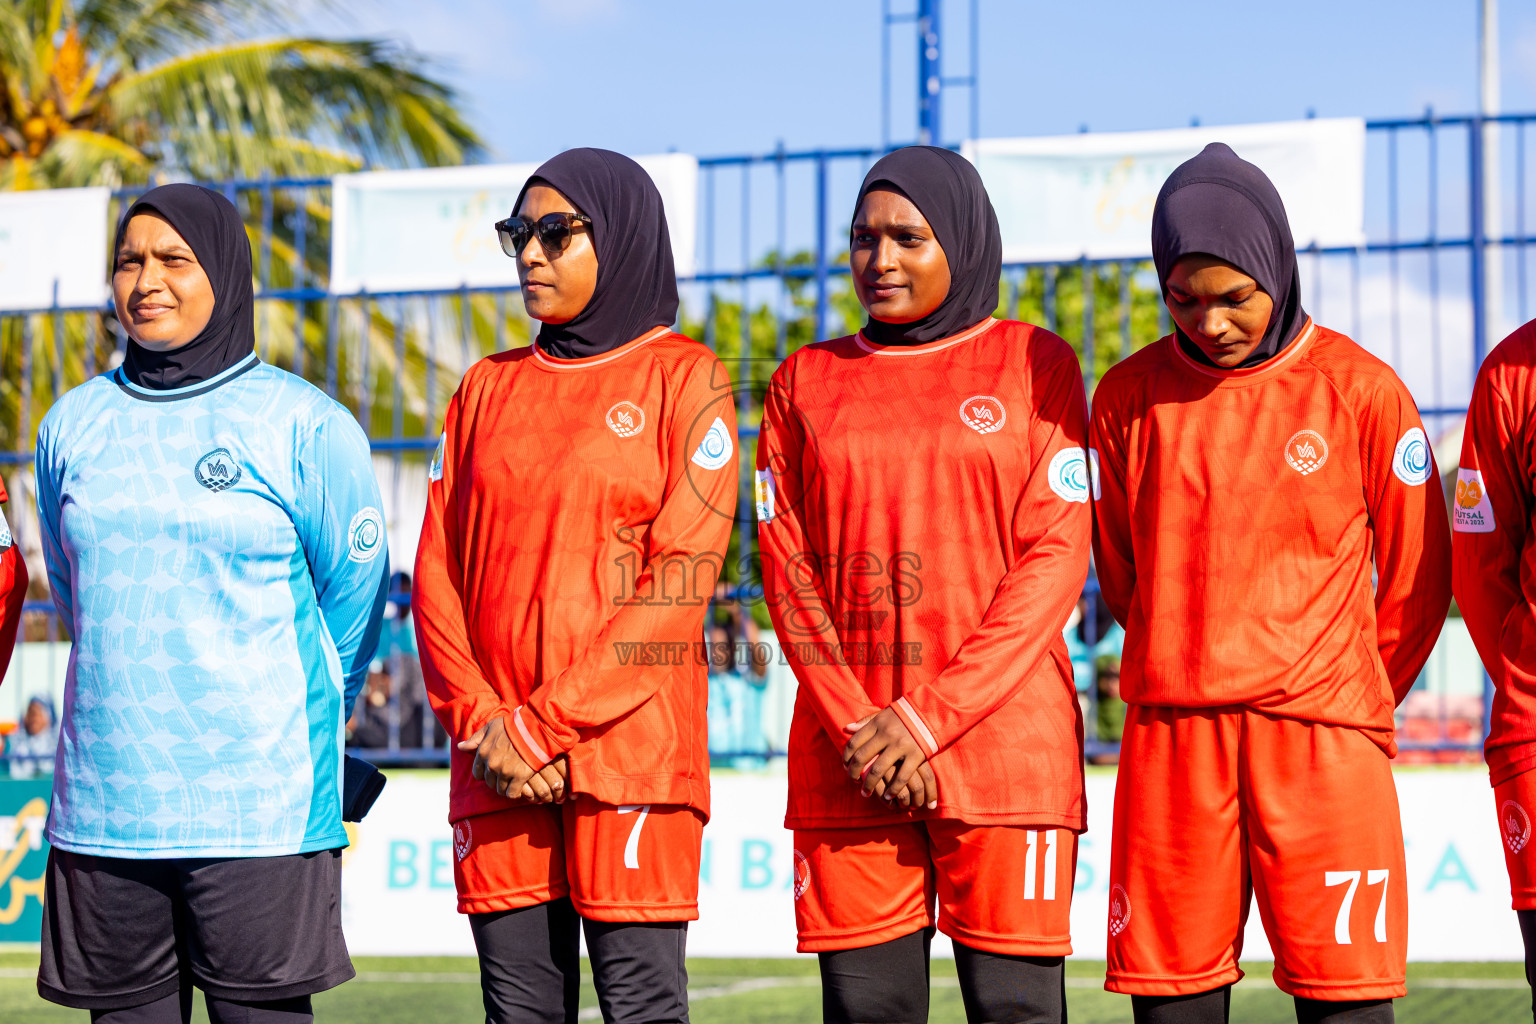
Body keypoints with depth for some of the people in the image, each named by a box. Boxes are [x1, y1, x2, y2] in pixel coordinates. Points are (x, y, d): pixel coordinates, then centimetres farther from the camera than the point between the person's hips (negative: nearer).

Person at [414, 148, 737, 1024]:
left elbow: (682, 574, -7)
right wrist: (478, 719, -5)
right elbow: (438, 571, 11)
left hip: (631, 751, -4)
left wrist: (547, 724, -11)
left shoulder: (684, 377, 2)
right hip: (497, 764, 4)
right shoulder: (489, 389, 16)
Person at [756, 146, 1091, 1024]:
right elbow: (787, 565, 8)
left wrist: (929, 718, -10)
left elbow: (1056, 556, -2)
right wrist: (855, 727, -6)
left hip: (1004, 740, -2)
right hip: (847, 754, 2)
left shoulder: (1034, 365, 6)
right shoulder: (807, 382, 13)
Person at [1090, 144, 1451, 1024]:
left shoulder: (1362, 391, 1)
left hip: (1323, 751, -2)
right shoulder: (1130, 396, 7)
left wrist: (1348, 705, 9)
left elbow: (1417, 580, 8)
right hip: (1169, 746, 2)